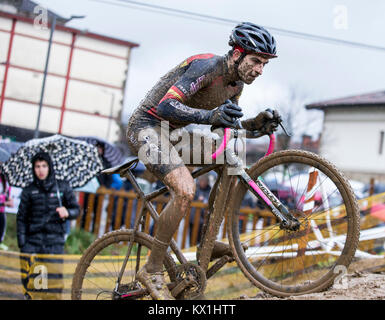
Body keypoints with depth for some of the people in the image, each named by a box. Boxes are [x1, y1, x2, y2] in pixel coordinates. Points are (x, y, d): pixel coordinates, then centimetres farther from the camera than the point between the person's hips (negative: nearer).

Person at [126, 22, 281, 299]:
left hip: (171, 132, 9)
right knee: (185, 189, -28)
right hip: (147, 126, -9)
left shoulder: (236, 84, 3)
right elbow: (166, 106, -34)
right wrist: (210, 115, -49)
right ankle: (152, 271, -15)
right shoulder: (206, 66, -24)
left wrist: (259, 123, -7)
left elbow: (229, 126, 11)